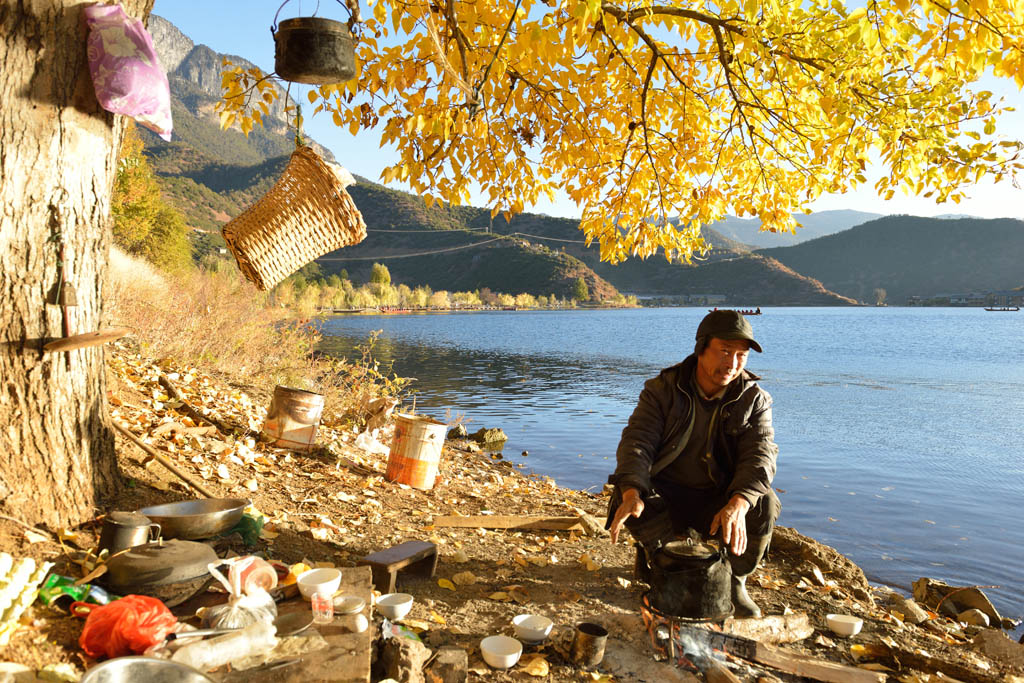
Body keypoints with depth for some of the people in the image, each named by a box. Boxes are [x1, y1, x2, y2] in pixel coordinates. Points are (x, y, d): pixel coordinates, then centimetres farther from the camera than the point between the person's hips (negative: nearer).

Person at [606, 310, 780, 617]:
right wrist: (632, 492, -38)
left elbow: (760, 454, -18)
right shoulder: (662, 390, -7)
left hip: (719, 501, 1)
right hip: (665, 497, -1)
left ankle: (734, 582, -2)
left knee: (764, 504, -28)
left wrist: (738, 503, -39)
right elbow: (637, 441, -16)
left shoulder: (754, 399, -4)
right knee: (628, 497, -31)